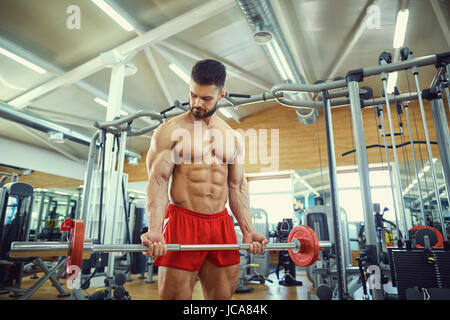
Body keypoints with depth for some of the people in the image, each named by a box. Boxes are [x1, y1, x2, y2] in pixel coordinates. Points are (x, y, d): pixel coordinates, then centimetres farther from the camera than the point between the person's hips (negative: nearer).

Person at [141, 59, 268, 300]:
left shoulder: (232, 136, 11)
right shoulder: (170, 131, -1)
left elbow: (237, 186, 12)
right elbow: (158, 181, -9)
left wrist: (247, 230, 5)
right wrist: (154, 229, -22)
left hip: (221, 225, 5)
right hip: (182, 221, -4)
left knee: (223, 295, 12)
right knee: (175, 295, 2)